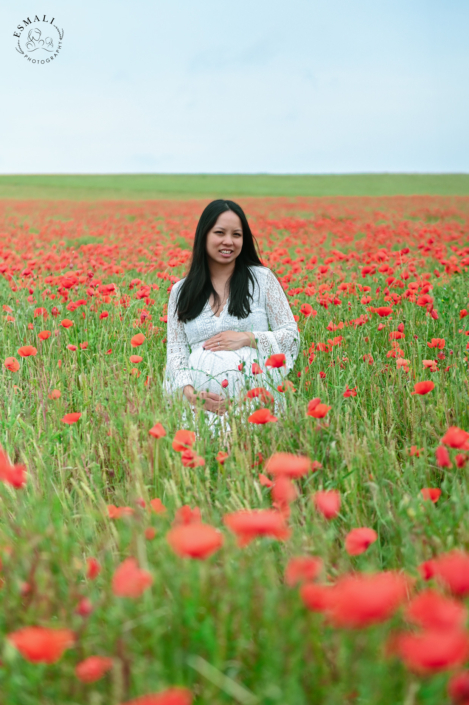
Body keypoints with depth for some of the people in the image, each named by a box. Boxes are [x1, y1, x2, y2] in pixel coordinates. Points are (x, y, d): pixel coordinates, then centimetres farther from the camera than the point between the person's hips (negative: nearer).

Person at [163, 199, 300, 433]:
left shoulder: (262, 278, 11)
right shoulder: (181, 291, 16)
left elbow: (292, 337, 9)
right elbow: (175, 351, 9)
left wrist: (247, 338, -7)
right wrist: (189, 391, -12)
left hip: (254, 394, -1)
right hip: (199, 401, 1)